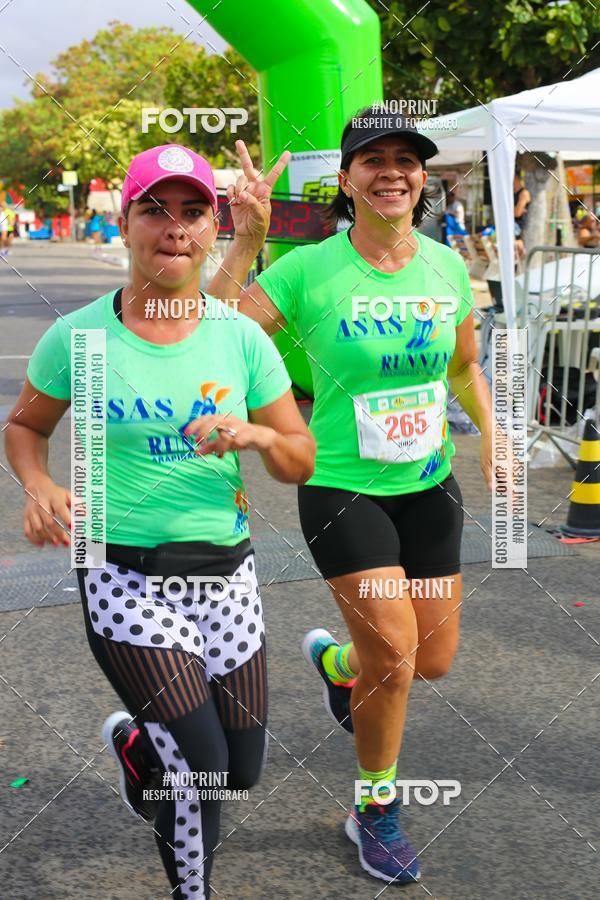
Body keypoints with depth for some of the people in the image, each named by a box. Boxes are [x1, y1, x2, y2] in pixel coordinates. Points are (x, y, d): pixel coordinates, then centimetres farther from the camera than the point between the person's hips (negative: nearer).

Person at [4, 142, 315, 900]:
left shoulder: (241, 338, -2)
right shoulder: (77, 338, -7)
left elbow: (301, 463, 3)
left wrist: (257, 435, -19)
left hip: (226, 572, 4)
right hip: (127, 577, -3)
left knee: (243, 771, 13)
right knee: (202, 768, -12)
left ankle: (133, 740, 46)